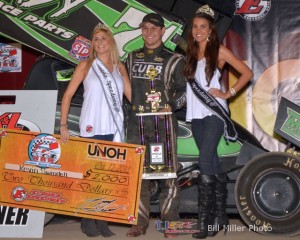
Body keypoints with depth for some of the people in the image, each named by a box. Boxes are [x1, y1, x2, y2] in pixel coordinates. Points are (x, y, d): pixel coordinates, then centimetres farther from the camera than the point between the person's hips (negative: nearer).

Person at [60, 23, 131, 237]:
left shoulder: (120, 67, 11)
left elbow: (132, 96, 10)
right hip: (91, 129, -3)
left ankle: (102, 220, 13)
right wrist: (63, 125, -6)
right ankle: (87, 221, 10)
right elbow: (68, 95, 1)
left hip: (114, 129, 3)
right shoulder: (86, 65, 2)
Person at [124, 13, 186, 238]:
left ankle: (170, 221, 6)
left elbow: (184, 90, 2)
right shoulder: (132, 57, 16)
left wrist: (171, 105, -11)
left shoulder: (173, 59, 4)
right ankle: (140, 221, 10)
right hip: (136, 123, 4)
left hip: (163, 122, -3)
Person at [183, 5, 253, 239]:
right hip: (196, 114, 5)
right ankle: (221, 214, 18)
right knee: (213, 163, 11)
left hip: (214, 113, -5)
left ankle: (206, 221, -14)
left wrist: (228, 93, -7)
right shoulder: (191, 54, 13)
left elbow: (247, 73, -3)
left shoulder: (219, 51, -2)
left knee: (205, 162, -15)